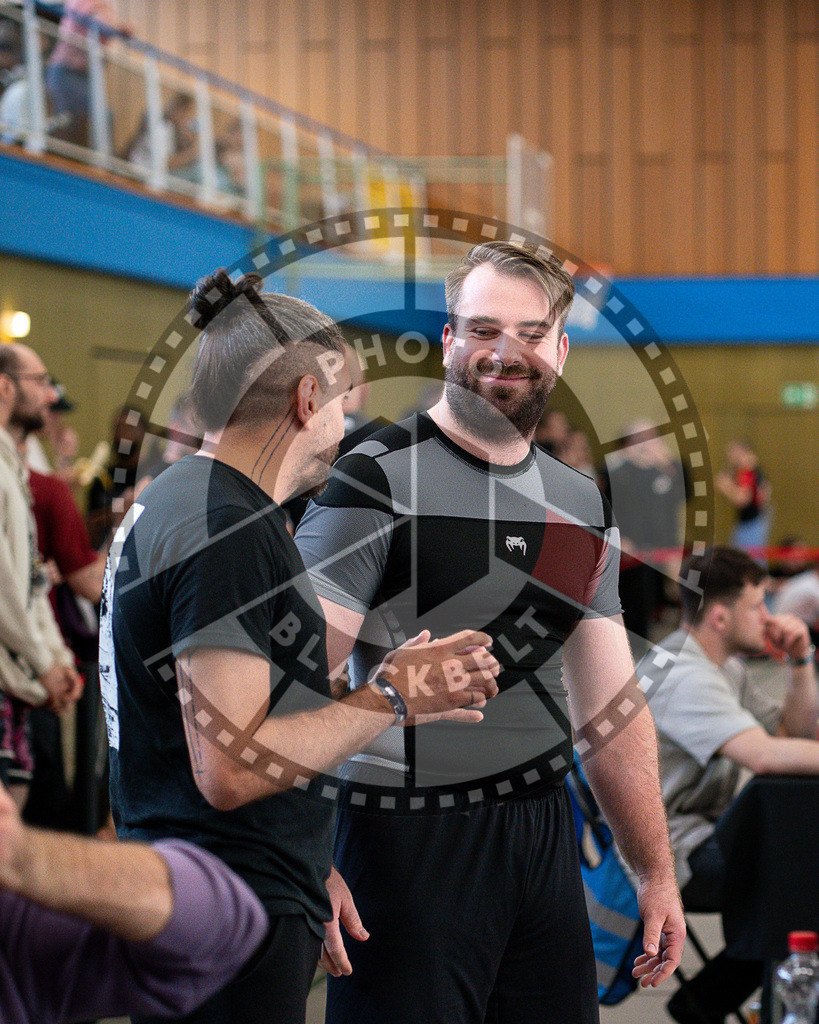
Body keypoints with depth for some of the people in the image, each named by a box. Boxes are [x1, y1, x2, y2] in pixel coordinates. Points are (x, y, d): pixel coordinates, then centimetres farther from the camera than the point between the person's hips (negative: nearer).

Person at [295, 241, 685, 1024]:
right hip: (410, 840, -6)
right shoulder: (377, 480, -9)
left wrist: (656, 871, 12)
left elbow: (612, 708, 16)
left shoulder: (583, 505, 11)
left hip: (544, 834, 6)